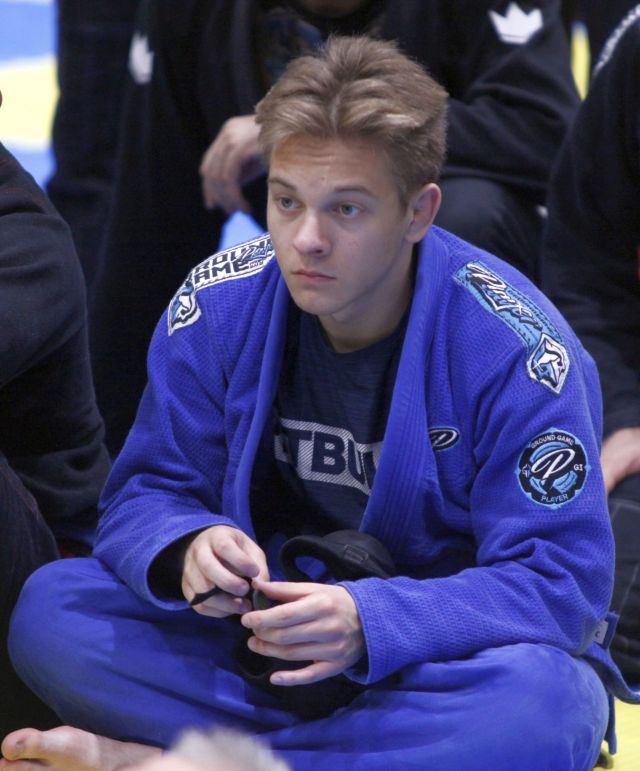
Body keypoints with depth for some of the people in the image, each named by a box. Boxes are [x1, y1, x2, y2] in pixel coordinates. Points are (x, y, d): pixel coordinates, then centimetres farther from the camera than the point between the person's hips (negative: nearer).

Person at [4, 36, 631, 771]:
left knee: (544, 704, -38)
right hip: (261, 638, 3)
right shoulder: (218, 307, -6)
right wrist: (188, 550, -27)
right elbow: (144, 494, -1)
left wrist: (369, 623, -36)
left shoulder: (514, 349, -18)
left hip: (449, 655, -3)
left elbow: (561, 580, -20)